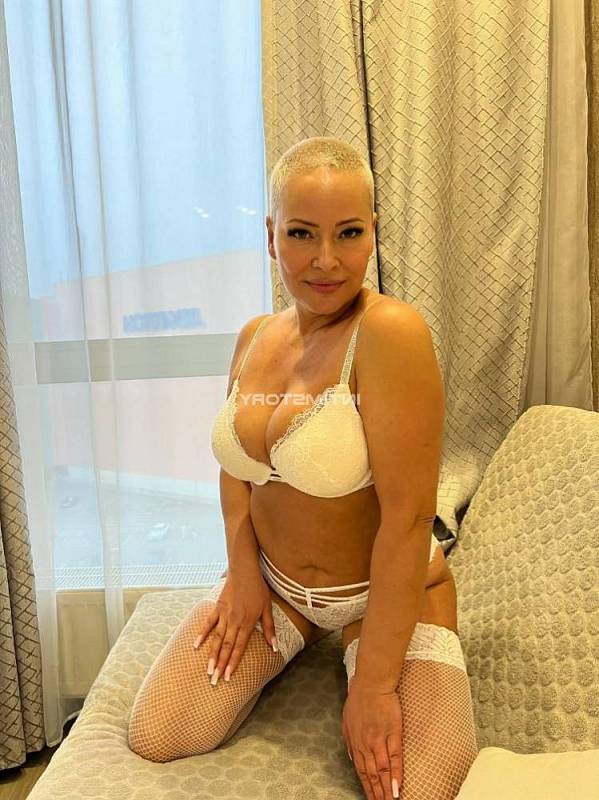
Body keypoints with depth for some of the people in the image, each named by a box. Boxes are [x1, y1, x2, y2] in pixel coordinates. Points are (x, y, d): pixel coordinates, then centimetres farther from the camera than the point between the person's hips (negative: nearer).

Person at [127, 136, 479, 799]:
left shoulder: (391, 332, -26)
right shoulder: (255, 337, -3)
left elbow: (409, 518, -27)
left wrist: (375, 684, -21)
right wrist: (243, 572, -2)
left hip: (389, 592, -4)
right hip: (273, 579, 5)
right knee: (153, 740, -1)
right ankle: (298, 641, 24)